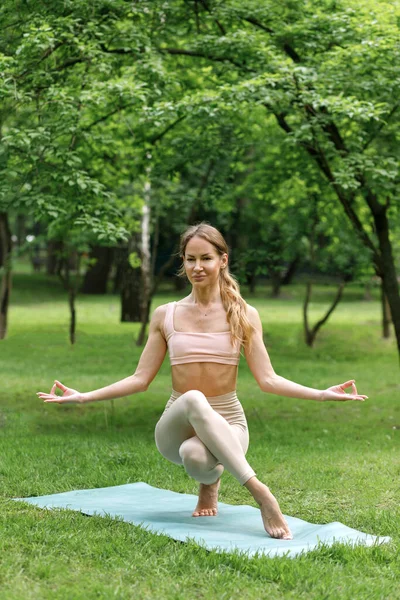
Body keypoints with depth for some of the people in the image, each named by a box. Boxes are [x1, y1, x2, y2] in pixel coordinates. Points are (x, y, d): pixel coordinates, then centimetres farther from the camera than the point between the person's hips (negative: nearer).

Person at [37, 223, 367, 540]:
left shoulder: (244, 315, 2)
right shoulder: (166, 315, 5)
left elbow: (267, 379, -3)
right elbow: (140, 379, 6)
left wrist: (321, 394, -17)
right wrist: (83, 397, -3)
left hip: (226, 423, -1)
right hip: (176, 426, 1)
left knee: (195, 455, -39)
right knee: (193, 400, -38)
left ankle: (210, 481, -1)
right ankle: (260, 493, -34)